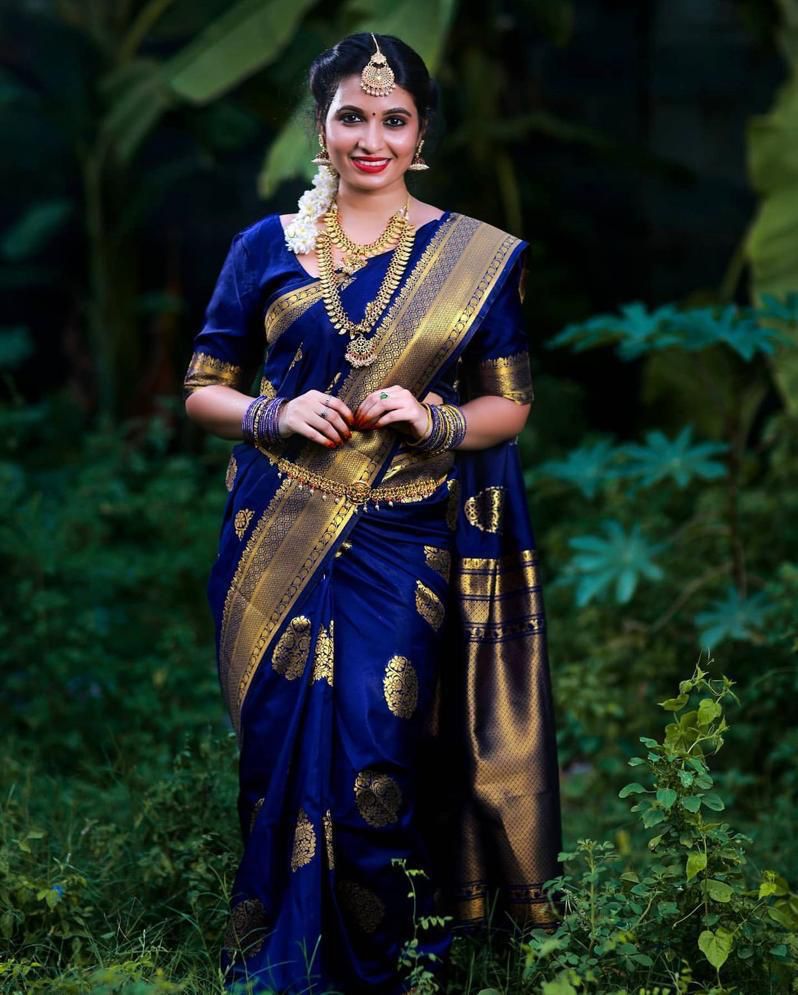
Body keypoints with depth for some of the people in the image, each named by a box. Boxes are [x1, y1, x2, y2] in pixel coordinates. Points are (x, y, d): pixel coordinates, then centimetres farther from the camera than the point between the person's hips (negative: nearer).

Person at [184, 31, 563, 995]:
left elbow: (511, 403, 8)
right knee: (286, 748, 2)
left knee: (375, 761, -6)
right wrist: (275, 417, -10)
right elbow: (203, 388, 10)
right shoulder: (267, 246, 6)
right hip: (279, 543, 1)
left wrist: (438, 422, -12)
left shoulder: (474, 256, 4)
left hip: (403, 545, -1)